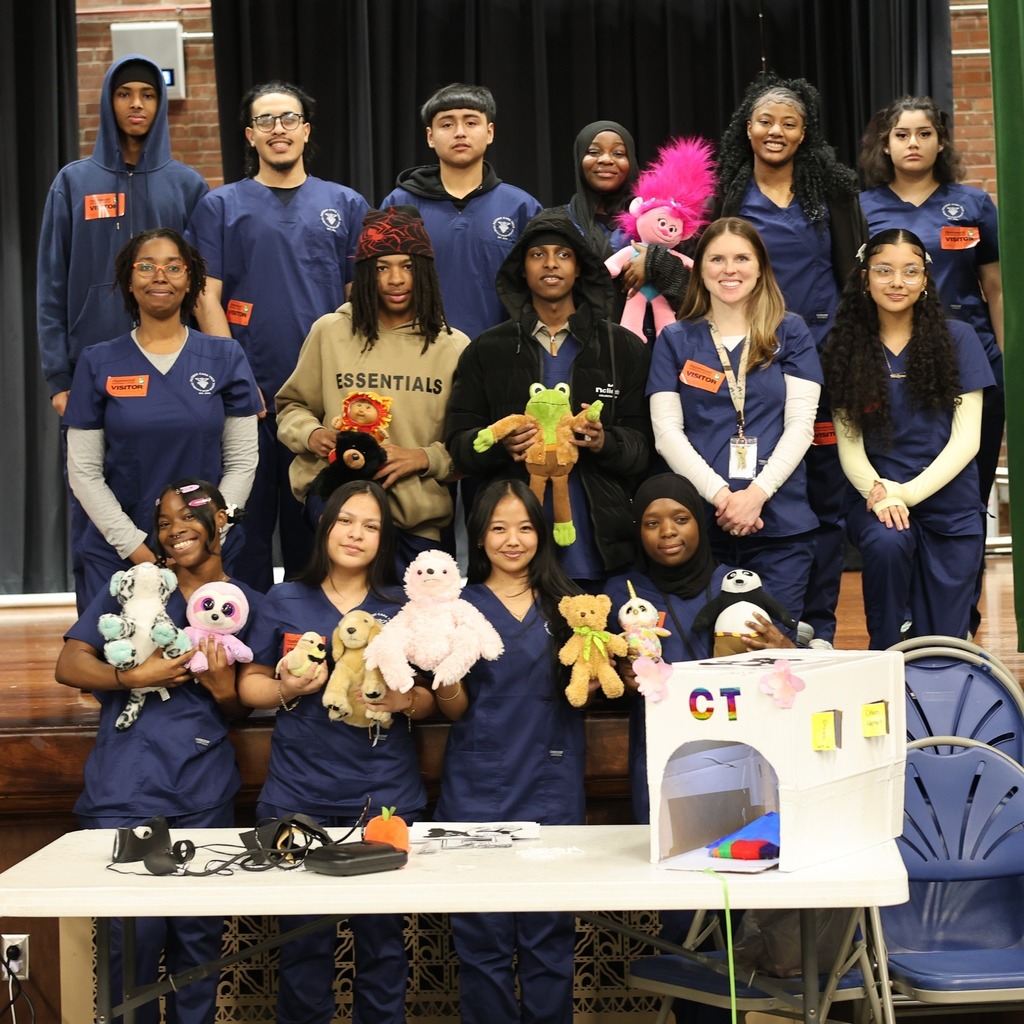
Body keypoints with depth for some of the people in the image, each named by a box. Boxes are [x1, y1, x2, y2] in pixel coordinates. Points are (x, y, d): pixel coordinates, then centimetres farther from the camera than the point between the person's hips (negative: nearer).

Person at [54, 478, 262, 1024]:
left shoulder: (247, 604, 11)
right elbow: (69, 665, 0)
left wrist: (224, 688, -6)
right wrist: (134, 677, -14)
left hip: (205, 796, 2)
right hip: (125, 794, -2)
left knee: (199, 934, 5)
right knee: (133, 935, -3)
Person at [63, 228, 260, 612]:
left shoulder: (224, 358, 3)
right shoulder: (98, 363, 2)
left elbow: (242, 461, 2)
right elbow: (83, 470, 0)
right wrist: (135, 547, -9)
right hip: (116, 553, 0)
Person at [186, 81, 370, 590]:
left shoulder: (346, 205, 10)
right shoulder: (221, 207, 6)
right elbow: (207, 298, 1)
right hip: (250, 394, -1)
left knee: (316, 527, 8)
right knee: (249, 521, 4)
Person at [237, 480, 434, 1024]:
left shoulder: (403, 608, 5)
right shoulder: (284, 601, 5)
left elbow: (430, 698, 9)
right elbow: (249, 685, 9)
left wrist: (404, 700, -13)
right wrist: (287, 688, -11)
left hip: (384, 797, 0)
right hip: (298, 797, 0)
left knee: (381, 938, 3)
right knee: (303, 939, 5)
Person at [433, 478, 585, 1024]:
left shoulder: (565, 603, 10)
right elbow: (455, 710, 2)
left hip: (551, 789, 1)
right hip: (477, 791, -1)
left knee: (549, 937, 3)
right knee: (483, 940, 1)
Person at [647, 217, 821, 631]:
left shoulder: (790, 333, 9)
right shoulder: (675, 339, 9)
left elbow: (800, 423, 1)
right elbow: (666, 431, 2)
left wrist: (757, 493, -12)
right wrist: (720, 494, -12)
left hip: (780, 521, 0)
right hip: (698, 519, 0)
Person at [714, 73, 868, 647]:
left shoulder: (832, 188, 7)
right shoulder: (725, 192, 7)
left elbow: (854, 269, 7)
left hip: (822, 357, 0)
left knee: (824, 497, 3)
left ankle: (818, 626, 13)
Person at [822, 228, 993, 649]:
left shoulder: (956, 338, 0)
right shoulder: (847, 347, 3)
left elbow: (966, 439, -4)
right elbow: (849, 444, 0)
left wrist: (907, 493, -16)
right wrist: (876, 491, -20)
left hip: (949, 505, 1)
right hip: (875, 497, 0)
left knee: (940, 645, -1)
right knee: (886, 543, -35)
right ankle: (884, 655, -12)